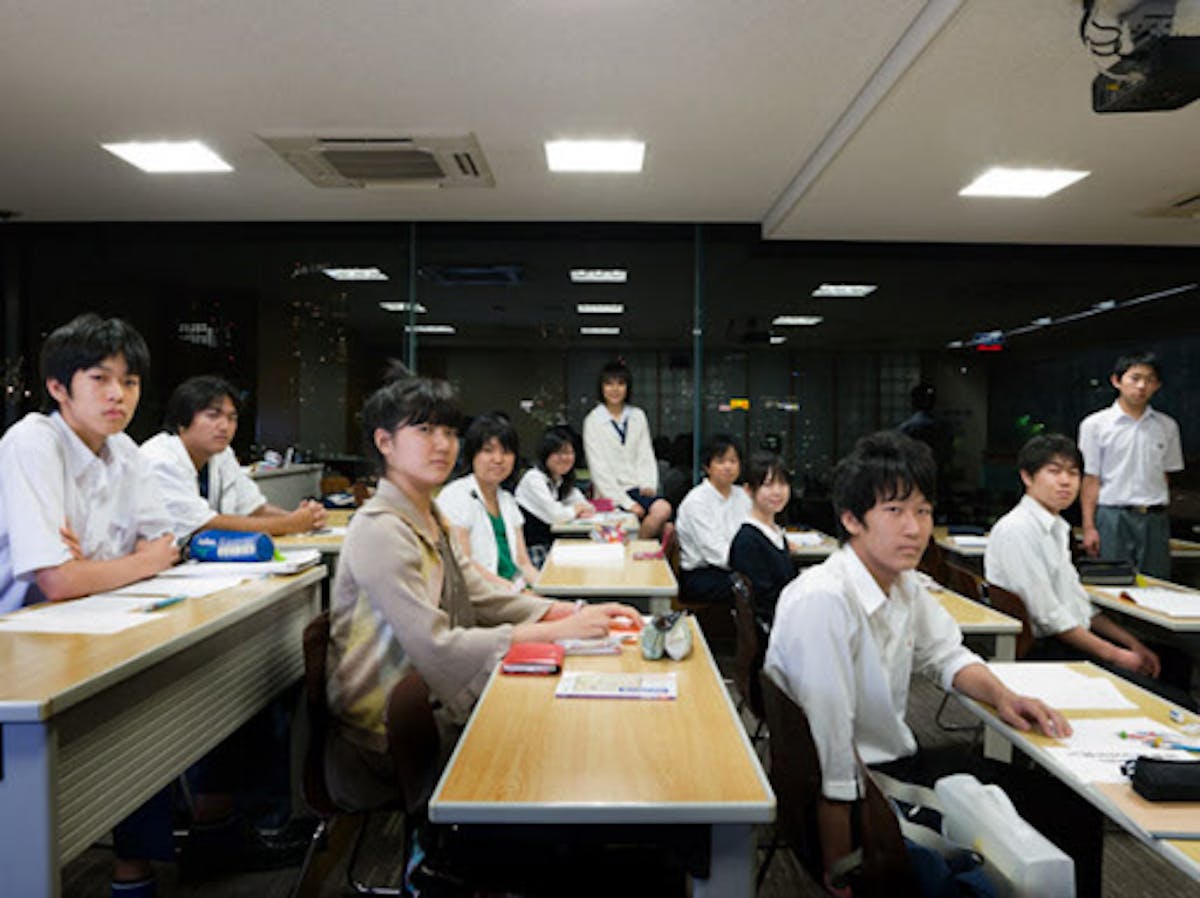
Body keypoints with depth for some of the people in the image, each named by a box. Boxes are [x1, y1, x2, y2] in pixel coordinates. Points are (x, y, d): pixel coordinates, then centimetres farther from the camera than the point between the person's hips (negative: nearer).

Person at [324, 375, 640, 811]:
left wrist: (577, 612, -8)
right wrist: (555, 632, -27)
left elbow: (483, 595, 6)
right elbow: (435, 648, -26)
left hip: (437, 709, 8)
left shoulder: (431, 519, 10)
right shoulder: (379, 530, -20)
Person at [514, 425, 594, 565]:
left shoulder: (563, 481, 13)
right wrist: (576, 509, -2)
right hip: (528, 548, -8)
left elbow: (586, 506, 15)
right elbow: (554, 515, -20)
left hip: (547, 545, 8)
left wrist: (585, 511, -9)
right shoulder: (534, 478, -14)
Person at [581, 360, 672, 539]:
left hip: (638, 488, 5)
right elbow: (598, 468, -5)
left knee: (663, 509, -28)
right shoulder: (593, 421, 0)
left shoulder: (638, 416, 14)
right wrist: (626, 502, -12)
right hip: (611, 494, -5)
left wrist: (649, 485, -7)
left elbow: (646, 455, 13)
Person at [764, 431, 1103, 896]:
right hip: (855, 792, -9)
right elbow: (830, 767, -28)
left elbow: (945, 654, 19)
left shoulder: (904, 584, 0)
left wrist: (1001, 694, 0)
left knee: (1072, 807, 9)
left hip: (898, 762, 9)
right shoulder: (822, 601, -29)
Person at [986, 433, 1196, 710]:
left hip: (1076, 640, 9)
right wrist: (1114, 655, -11)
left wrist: (1132, 644, 14)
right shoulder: (1017, 530, -15)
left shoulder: (1056, 528, 15)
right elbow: (1048, 616, -17)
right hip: (1045, 652, -9)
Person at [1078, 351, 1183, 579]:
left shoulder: (1167, 426, 10)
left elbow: (1166, 475, 13)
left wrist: (1160, 513, 5)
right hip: (1113, 517, -3)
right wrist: (1089, 527, -7)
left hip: (1154, 519, 3)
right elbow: (1090, 479, -2)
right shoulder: (1095, 425, 0)